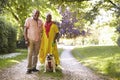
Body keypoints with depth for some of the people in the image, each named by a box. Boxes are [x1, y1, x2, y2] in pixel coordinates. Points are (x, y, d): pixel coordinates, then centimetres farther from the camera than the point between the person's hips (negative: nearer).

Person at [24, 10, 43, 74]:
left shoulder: (40, 21, 12)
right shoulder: (28, 20, -2)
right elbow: (25, 30, -4)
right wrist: (26, 40, -12)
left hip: (38, 40, 4)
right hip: (30, 39, -4)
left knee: (36, 54, 6)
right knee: (30, 54, -8)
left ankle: (34, 67, 12)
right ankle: (29, 68, -5)